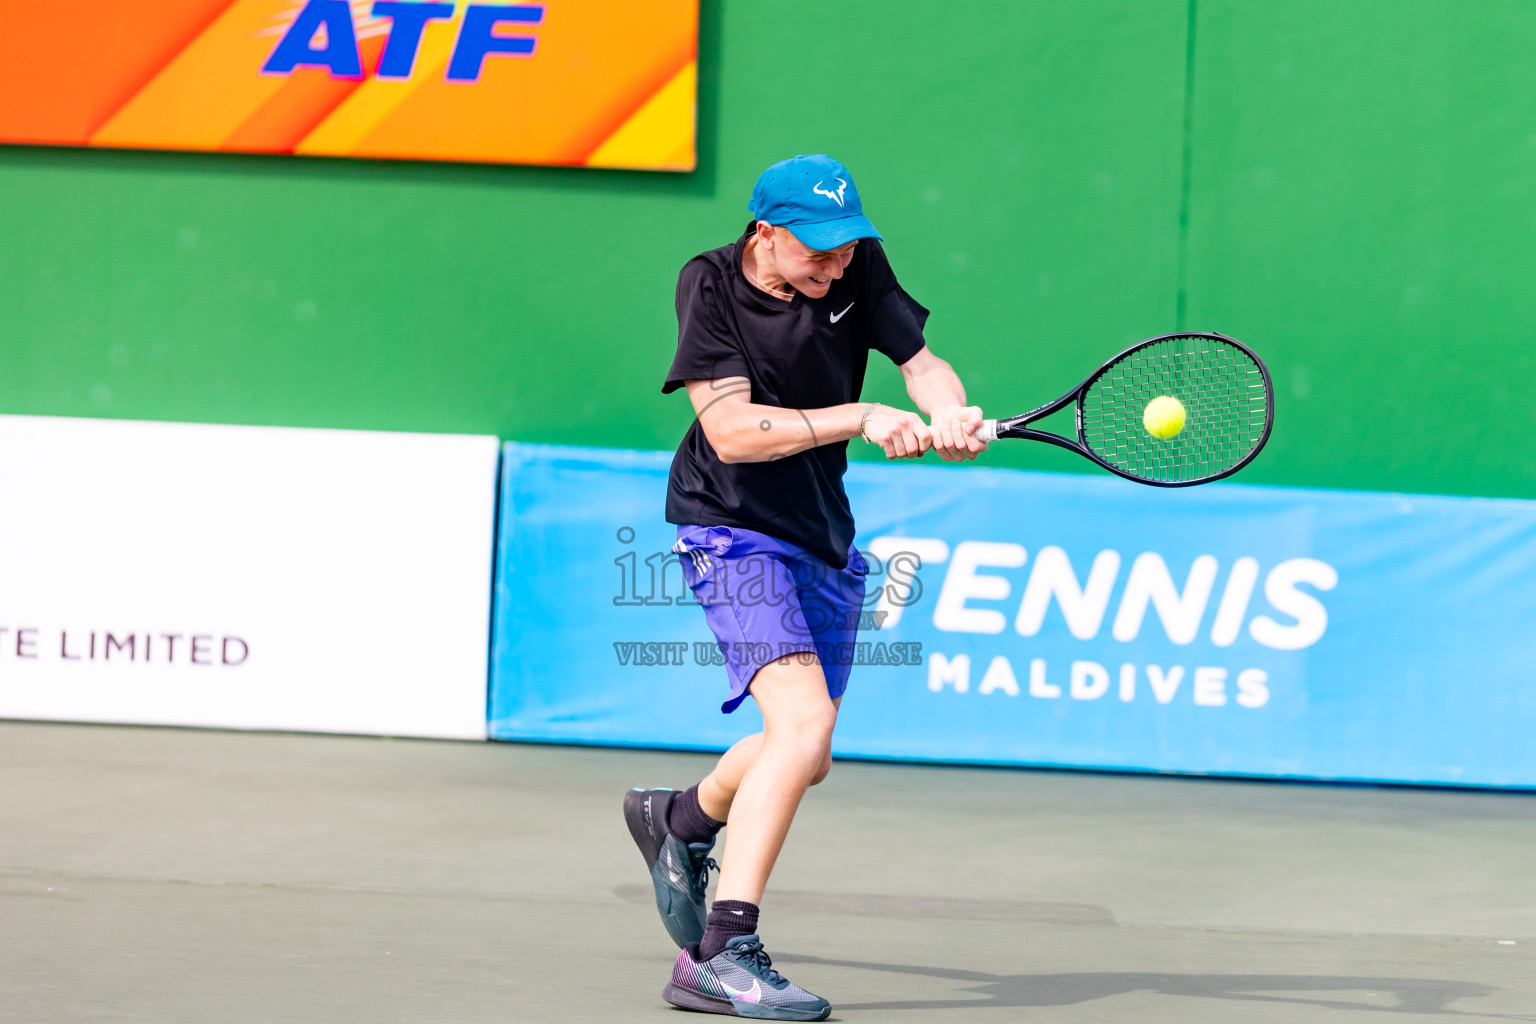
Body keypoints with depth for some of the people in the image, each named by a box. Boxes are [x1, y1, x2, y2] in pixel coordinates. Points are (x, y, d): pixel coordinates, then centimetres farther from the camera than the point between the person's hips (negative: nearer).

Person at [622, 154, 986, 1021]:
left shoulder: (858, 268, -5)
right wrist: (860, 418, -33)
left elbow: (921, 360, -9)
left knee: (805, 765, 17)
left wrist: (948, 412, -33)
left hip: (824, 542, 7)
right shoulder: (711, 286, -17)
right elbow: (731, 429, -25)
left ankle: (681, 820, 49)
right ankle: (723, 954, -29)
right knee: (804, 721, -27)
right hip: (733, 533, -7)